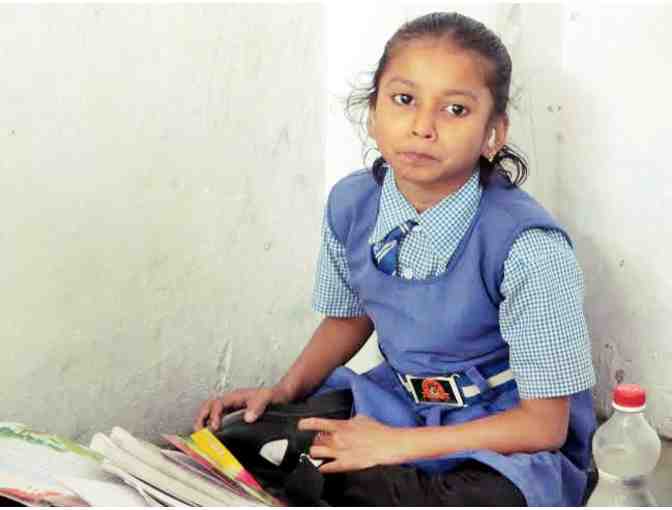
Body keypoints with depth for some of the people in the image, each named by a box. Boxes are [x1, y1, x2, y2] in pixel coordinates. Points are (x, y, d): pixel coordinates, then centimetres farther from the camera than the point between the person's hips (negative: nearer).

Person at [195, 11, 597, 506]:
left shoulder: (529, 249, -27)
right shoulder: (351, 204, -9)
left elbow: (544, 424, -19)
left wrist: (394, 445, -20)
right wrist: (284, 390, -3)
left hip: (507, 443, -5)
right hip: (395, 401, 6)